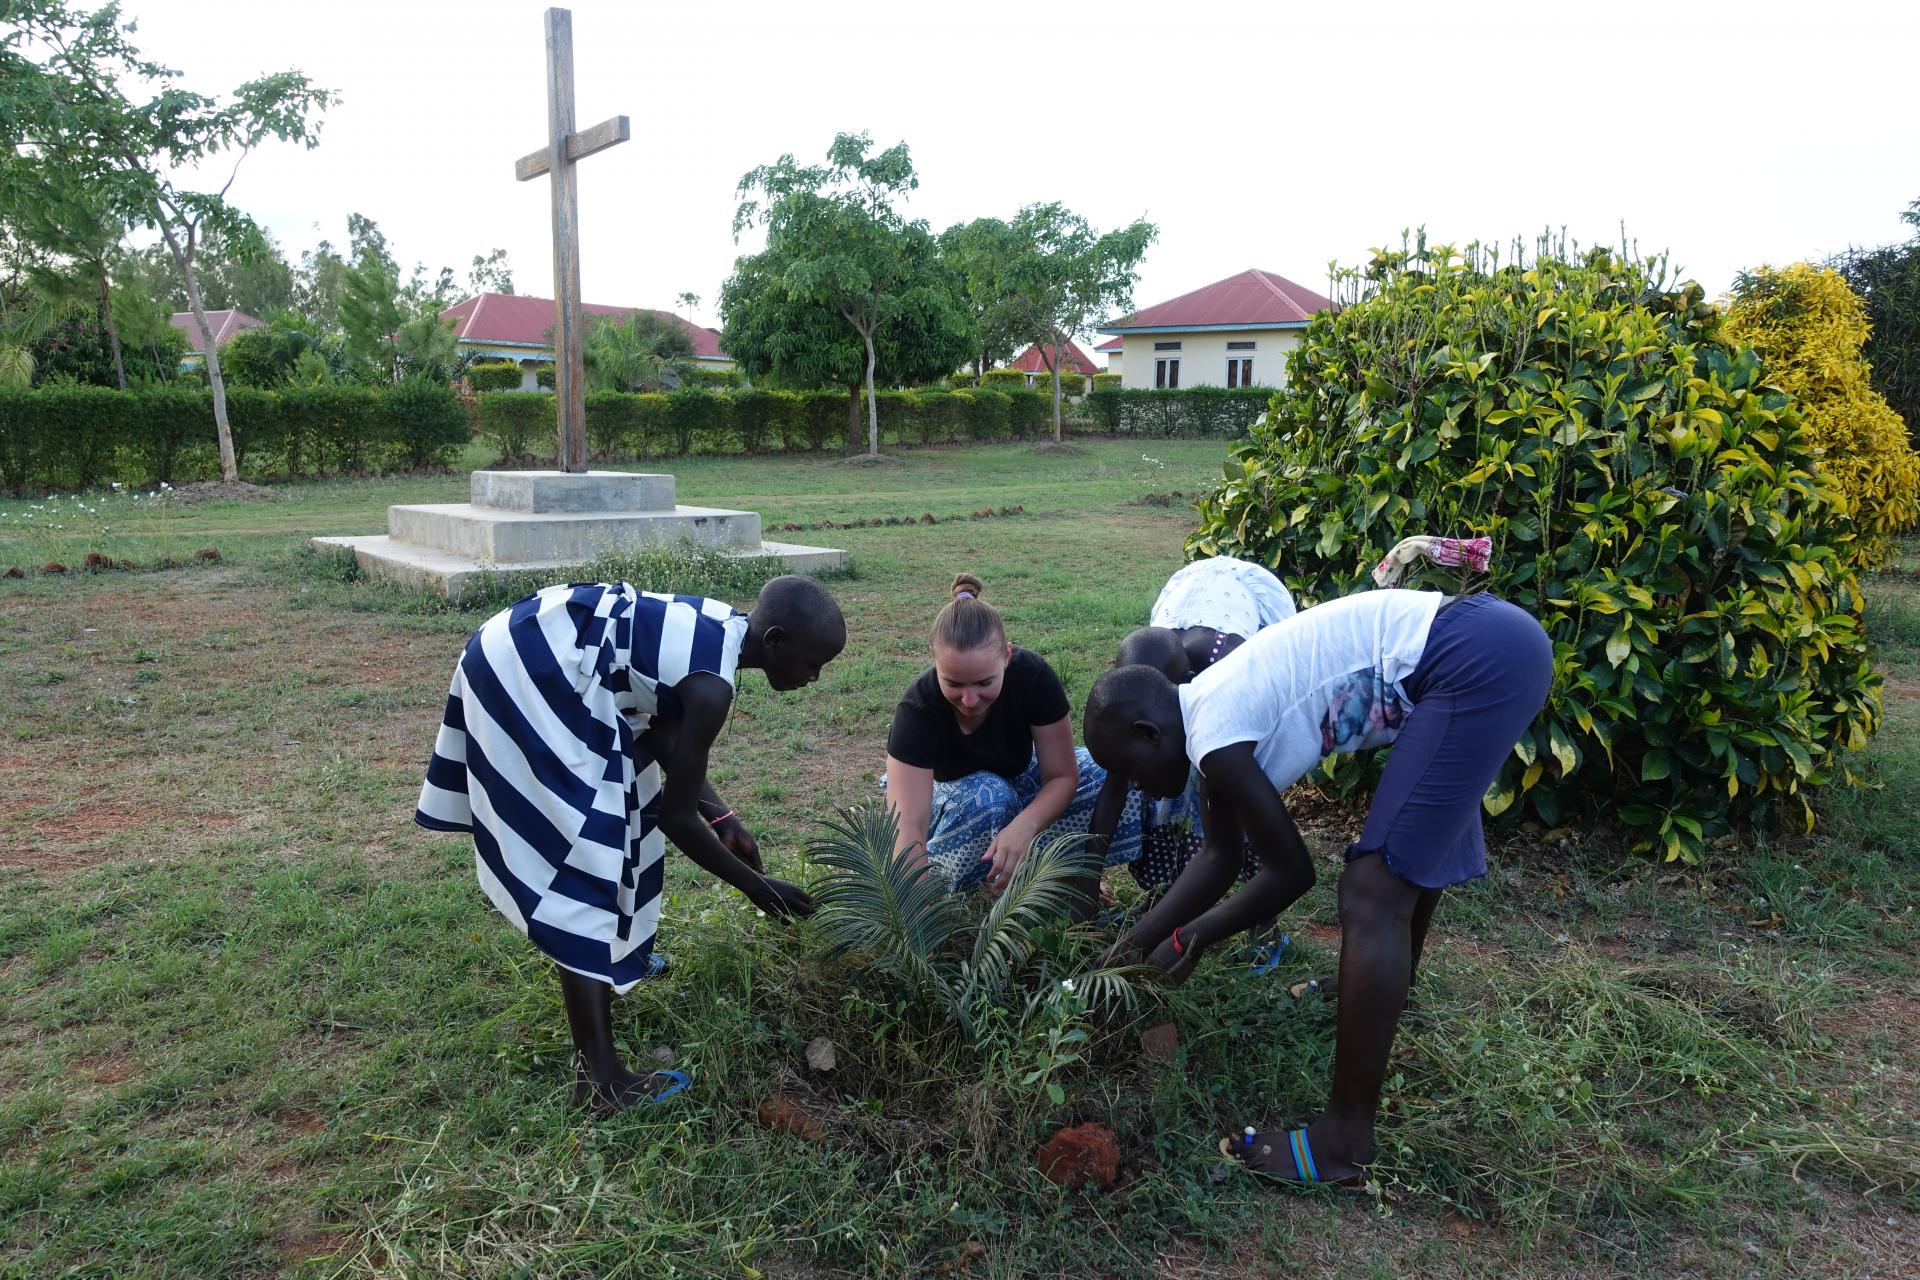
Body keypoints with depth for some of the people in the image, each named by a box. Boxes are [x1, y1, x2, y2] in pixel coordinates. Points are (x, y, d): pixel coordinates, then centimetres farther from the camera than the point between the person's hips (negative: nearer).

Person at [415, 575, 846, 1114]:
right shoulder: (710, 686, -20)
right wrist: (755, 884, 0)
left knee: (621, 799, 23)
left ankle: (615, 949, 45)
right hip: (528, 674, -11)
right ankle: (598, 1077, -4)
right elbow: (676, 815, -12)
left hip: (534, 649, 11)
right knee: (580, 861, -9)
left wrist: (721, 815, 12)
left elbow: (661, 732, 16)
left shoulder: (719, 628, 6)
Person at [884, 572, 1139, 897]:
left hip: (1021, 785, 2)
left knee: (1103, 772, -27)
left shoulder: (1034, 677, -28)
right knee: (986, 795, -38)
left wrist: (1023, 827, -44)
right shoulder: (917, 708, -34)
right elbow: (909, 827, -41)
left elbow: (1062, 775, -24)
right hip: (952, 802, -2)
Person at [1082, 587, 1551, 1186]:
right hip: (1496, 642, 10)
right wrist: (1140, 936, 20)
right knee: (1415, 850, 30)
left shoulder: (1215, 737, -13)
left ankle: (1345, 1143, -1)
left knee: (1372, 898, -8)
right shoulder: (1215, 713, 14)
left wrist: (1188, 939, 6)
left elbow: (1291, 873, -4)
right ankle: (1389, 988, 55)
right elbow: (1219, 858, 22)